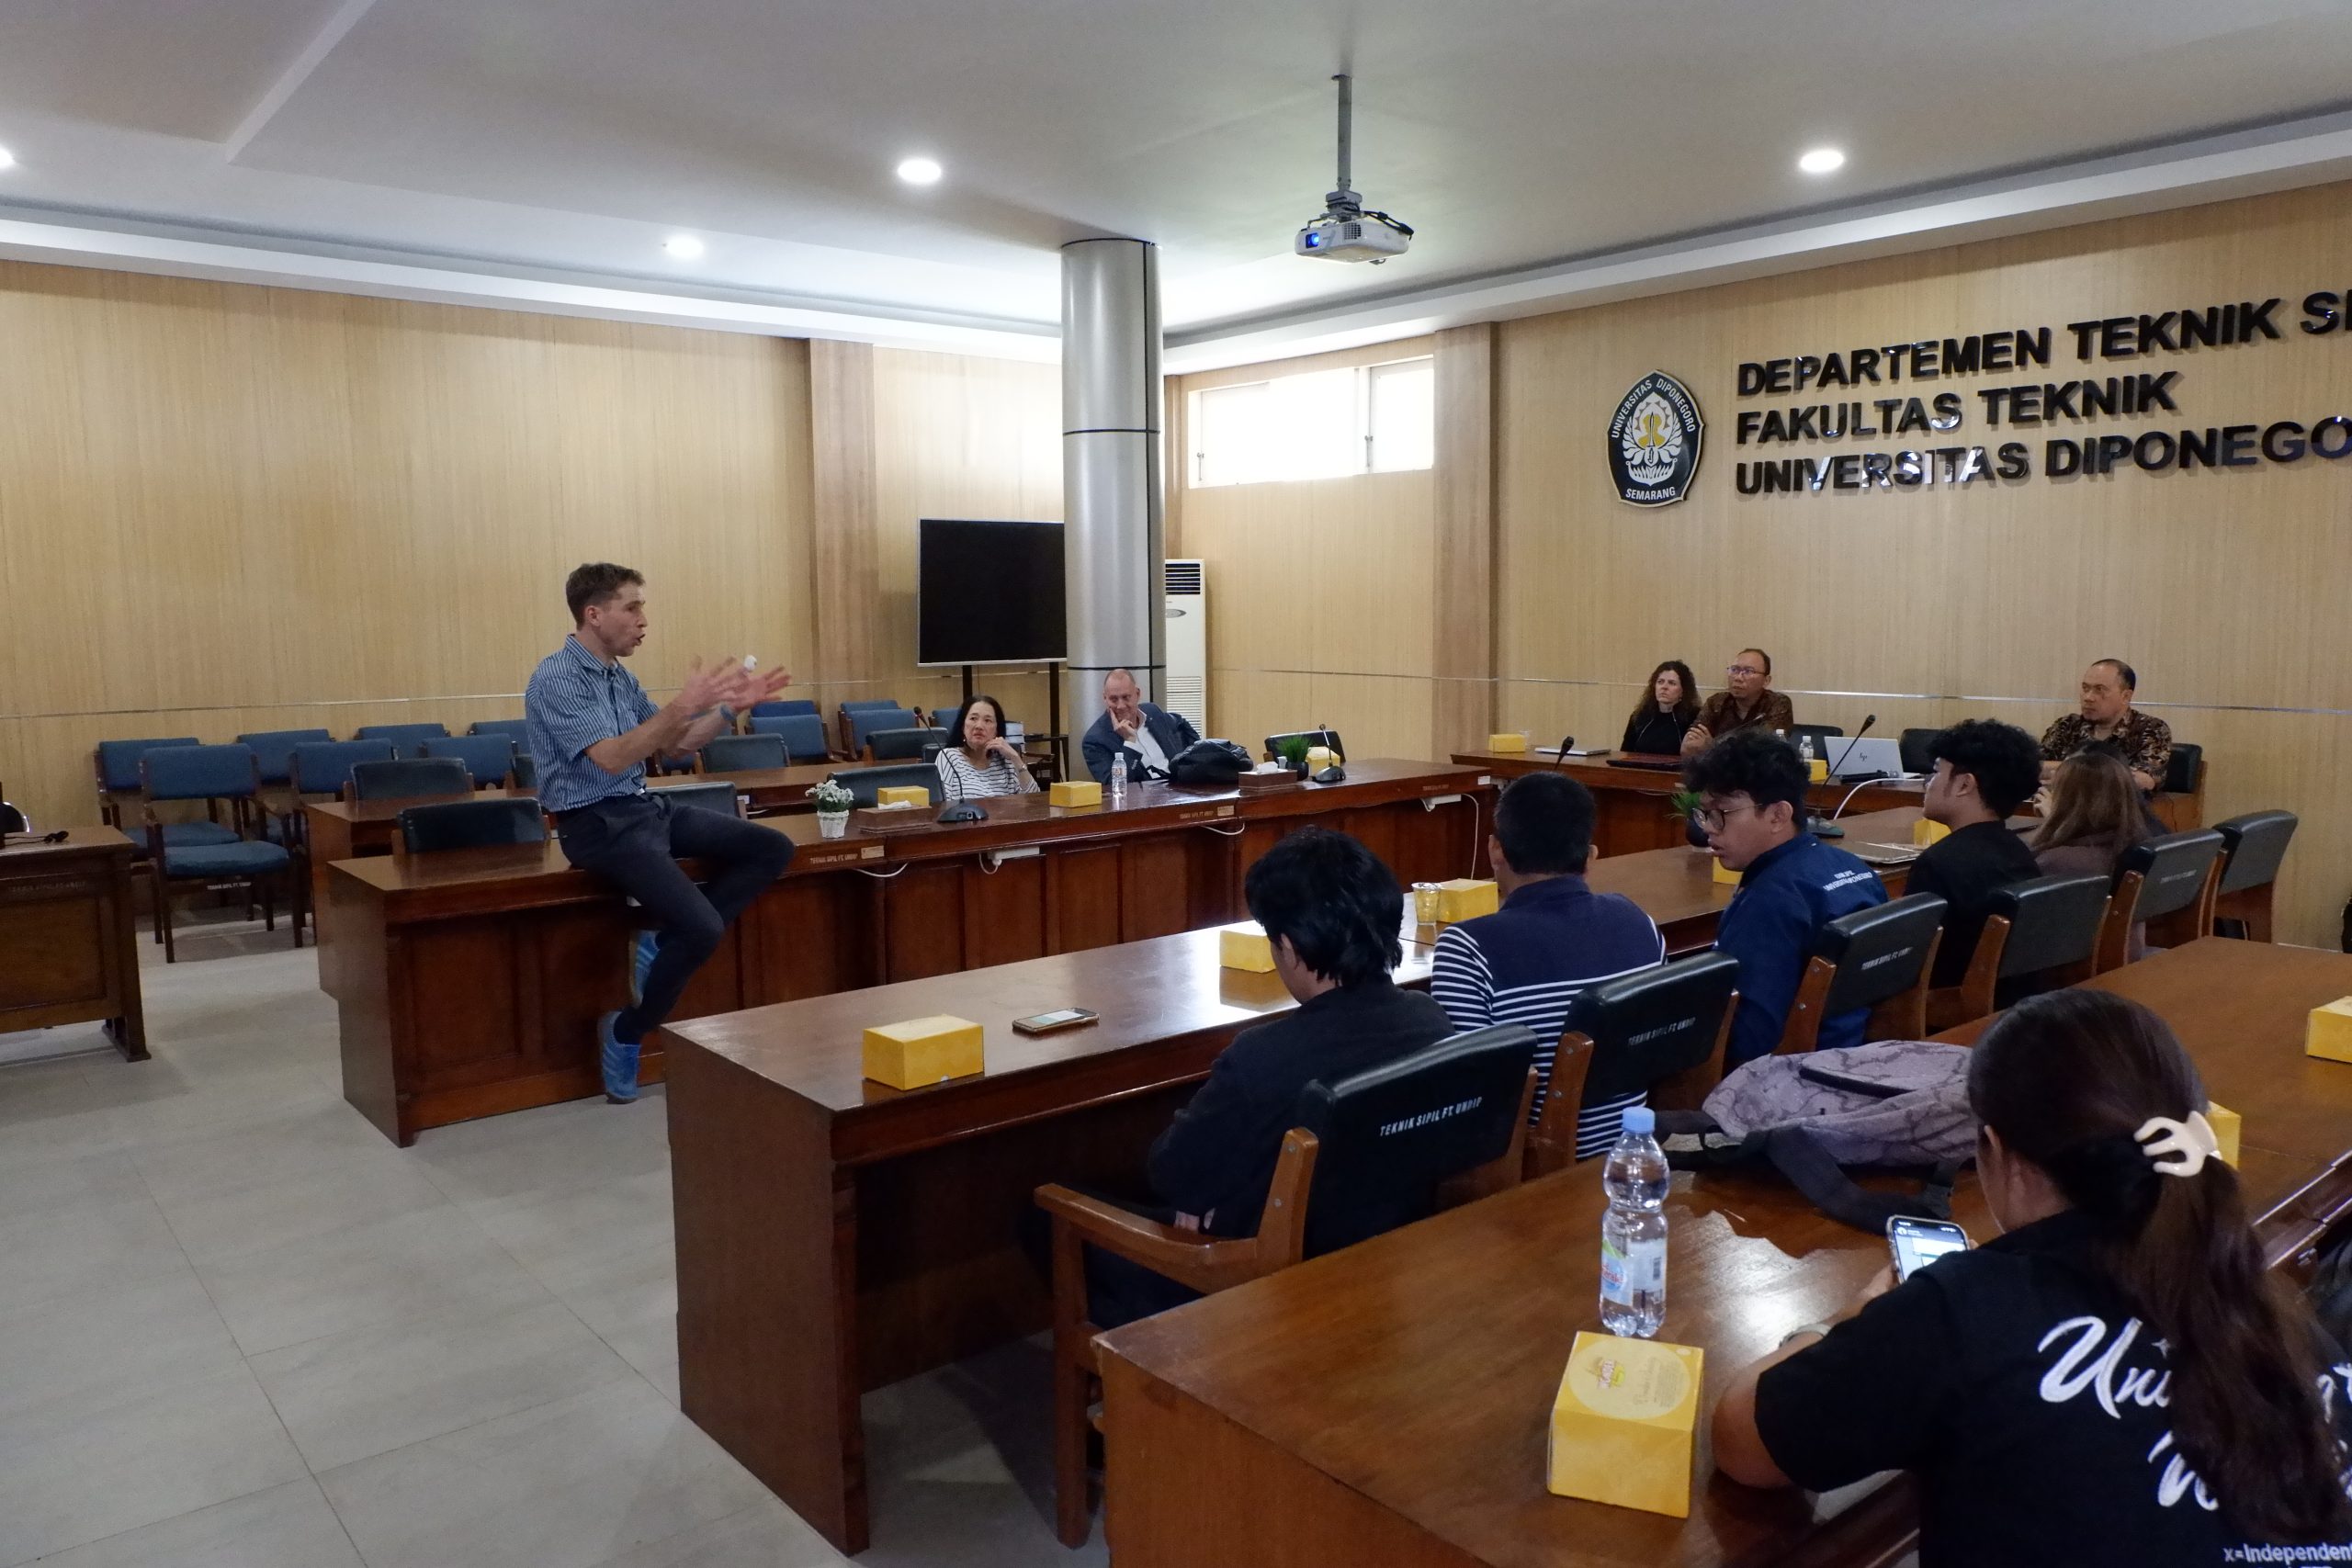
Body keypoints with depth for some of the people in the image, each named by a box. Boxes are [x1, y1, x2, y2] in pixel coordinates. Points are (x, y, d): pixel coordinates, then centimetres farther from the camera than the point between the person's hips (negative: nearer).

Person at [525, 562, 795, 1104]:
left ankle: (665, 941, 0)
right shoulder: (556, 679, -15)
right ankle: (624, 1032, -1)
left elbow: (672, 746, 17)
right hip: (598, 824, -9)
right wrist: (683, 704, -31)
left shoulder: (621, 677, 12)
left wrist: (729, 705, 4)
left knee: (772, 848, 0)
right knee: (703, 928, -24)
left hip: (644, 808, 9)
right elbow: (611, 758, -26)